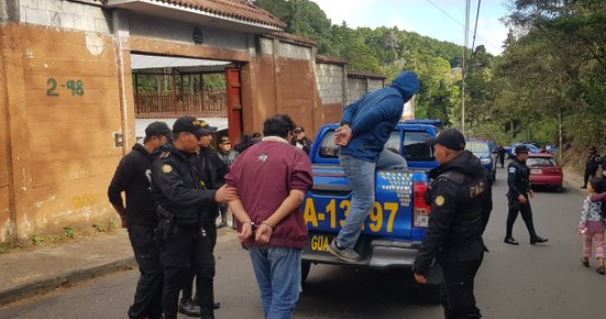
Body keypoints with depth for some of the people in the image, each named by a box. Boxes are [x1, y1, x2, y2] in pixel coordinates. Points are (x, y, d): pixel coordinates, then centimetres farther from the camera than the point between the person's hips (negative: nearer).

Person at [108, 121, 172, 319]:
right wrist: (125, 216, 2)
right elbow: (113, 192, -10)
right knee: (151, 271, -6)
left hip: (159, 225, 6)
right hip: (141, 227, -6)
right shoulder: (132, 160, -13)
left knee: (161, 269, 9)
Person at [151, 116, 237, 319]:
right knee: (175, 279, 2)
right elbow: (178, 194, -33)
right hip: (176, 230, -8)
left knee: (206, 272, 9)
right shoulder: (165, 162, -18)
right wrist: (213, 196, -39)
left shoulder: (190, 158, 10)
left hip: (196, 226, 8)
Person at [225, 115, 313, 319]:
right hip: (282, 234, -5)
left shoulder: (245, 156, 13)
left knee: (268, 294, 20)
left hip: (252, 236, 6)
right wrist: (270, 224, -18)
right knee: (284, 298, -1)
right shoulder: (295, 155, -2)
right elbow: (297, 195, -16)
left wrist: (246, 222, -10)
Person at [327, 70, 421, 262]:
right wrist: (352, 133, -14)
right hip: (358, 154, -10)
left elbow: (351, 108, 17)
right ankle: (341, 245, 4)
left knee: (400, 164, 21)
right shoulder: (396, 100, -10)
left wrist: (346, 127, -2)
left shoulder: (379, 93, 20)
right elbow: (372, 116, -26)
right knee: (365, 202, -5)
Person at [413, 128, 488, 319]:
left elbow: (437, 229, -26)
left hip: (457, 255, -9)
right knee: (449, 299, 24)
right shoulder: (480, 172, 1)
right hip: (475, 247, 9)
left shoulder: (448, 182, -26)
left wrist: (420, 265, -20)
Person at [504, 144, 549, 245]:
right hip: (515, 196, -8)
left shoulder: (523, 165, 9)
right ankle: (508, 237, 15)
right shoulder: (513, 166, -18)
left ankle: (533, 237, 11)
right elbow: (510, 182, -24)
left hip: (523, 195, 8)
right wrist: (518, 195, -28)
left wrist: (529, 189, 14)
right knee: (512, 216, 3)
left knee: (528, 216, 8)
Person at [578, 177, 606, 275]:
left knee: (587, 242, 17)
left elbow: (585, 213, -16)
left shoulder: (588, 199, -15)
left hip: (590, 223, -3)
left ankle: (586, 259, 36)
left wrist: (582, 225, -11)